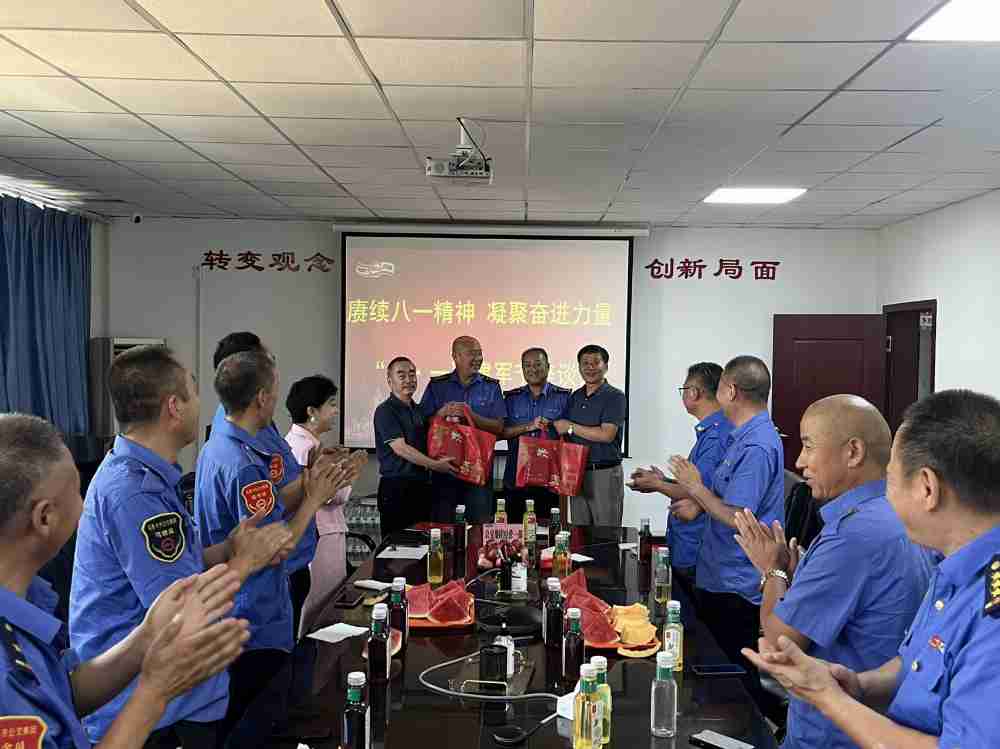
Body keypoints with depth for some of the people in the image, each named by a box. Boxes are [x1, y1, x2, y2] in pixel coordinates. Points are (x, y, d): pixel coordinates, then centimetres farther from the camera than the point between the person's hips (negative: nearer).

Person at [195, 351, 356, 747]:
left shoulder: (216, 446, 6)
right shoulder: (245, 465, -26)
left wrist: (309, 485, 4)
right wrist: (313, 500, -14)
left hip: (235, 617, 10)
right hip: (257, 626, -10)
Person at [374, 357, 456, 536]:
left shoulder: (419, 410, 16)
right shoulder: (385, 411, -7)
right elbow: (400, 448, -15)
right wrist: (435, 465, -16)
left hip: (422, 484, 7)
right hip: (396, 486, -7)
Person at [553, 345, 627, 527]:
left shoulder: (615, 397, -6)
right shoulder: (575, 397, 14)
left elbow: (606, 435, -18)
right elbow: (563, 433, 16)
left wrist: (571, 427, -10)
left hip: (605, 473, -6)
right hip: (576, 473, 6)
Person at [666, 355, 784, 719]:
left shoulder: (757, 446, -23)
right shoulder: (744, 437, 11)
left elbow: (738, 518, -25)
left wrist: (696, 488, -12)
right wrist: (700, 504, 8)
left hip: (735, 586, -10)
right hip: (720, 577, 10)